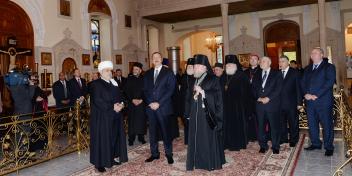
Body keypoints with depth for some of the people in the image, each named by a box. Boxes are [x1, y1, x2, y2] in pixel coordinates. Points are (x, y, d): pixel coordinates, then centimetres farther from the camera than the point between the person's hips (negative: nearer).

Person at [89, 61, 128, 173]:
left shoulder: (114, 83, 13)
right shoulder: (96, 84, -9)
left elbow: (119, 97, 14)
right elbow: (97, 100, -18)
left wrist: (120, 104, -8)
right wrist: (112, 107, -21)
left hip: (114, 116, 7)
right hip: (102, 116, -7)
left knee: (114, 136, 10)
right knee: (102, 138, -2)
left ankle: (112, 158, 23)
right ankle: (100, 163, 8)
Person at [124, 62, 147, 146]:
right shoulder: (129, 79, 4)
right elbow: (126, 91, 3)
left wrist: (141, 100, -10)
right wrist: (132, 100, -8)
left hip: (141, 103, 0)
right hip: (131, 103, 0)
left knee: (141, 120, 3)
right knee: (131, 121, 1)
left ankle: (141, 137, 15)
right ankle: (131, 138, 9)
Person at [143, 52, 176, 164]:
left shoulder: (168, 73, 1)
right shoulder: (147, 74, 14)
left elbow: (170, 90, -6)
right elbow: (145, 90, 11)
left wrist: (159, 103, -12)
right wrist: (150, 103, -5)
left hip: (163, 107, -3)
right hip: (151, 107, 4)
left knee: (166, 131, 2)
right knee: (152, 132, 9)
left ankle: (169, 154, 15)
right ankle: (154, 154, 21)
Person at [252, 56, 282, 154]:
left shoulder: (276, 74, 5)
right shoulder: (257, 76, 18)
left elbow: (278, 88, -4)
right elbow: (254, 89, 14)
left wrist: (268, 98, -13)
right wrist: (258, 97, -5)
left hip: (273, 104, -3)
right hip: (260, 104, 4)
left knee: (274, 126, 1)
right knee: (260, 126, 4)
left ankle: (275, 147, 13)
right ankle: (263, 146, 15)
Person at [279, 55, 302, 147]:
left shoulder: (295, 72, -1)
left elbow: (298, 88, -3)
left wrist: (299, 102, -8)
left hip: (291, 103, -2)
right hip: (280, 103, 3)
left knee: (293, 122, 7)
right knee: (281, 122, 9)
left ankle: (293, 140, 21)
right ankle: (283, 138, 23)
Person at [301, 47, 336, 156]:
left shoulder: (329, 67, 0)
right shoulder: (307, 69, 18)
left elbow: (329, 83, -12)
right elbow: (303, 83, 12)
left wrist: (316, 95, -17)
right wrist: (306, 94, -7)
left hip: (323, 101, -5)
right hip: (309, 101, 5)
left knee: (327, 124, 2)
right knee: (312, 124, 11)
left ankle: (328, 147, 14)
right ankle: (315, 143, 25)